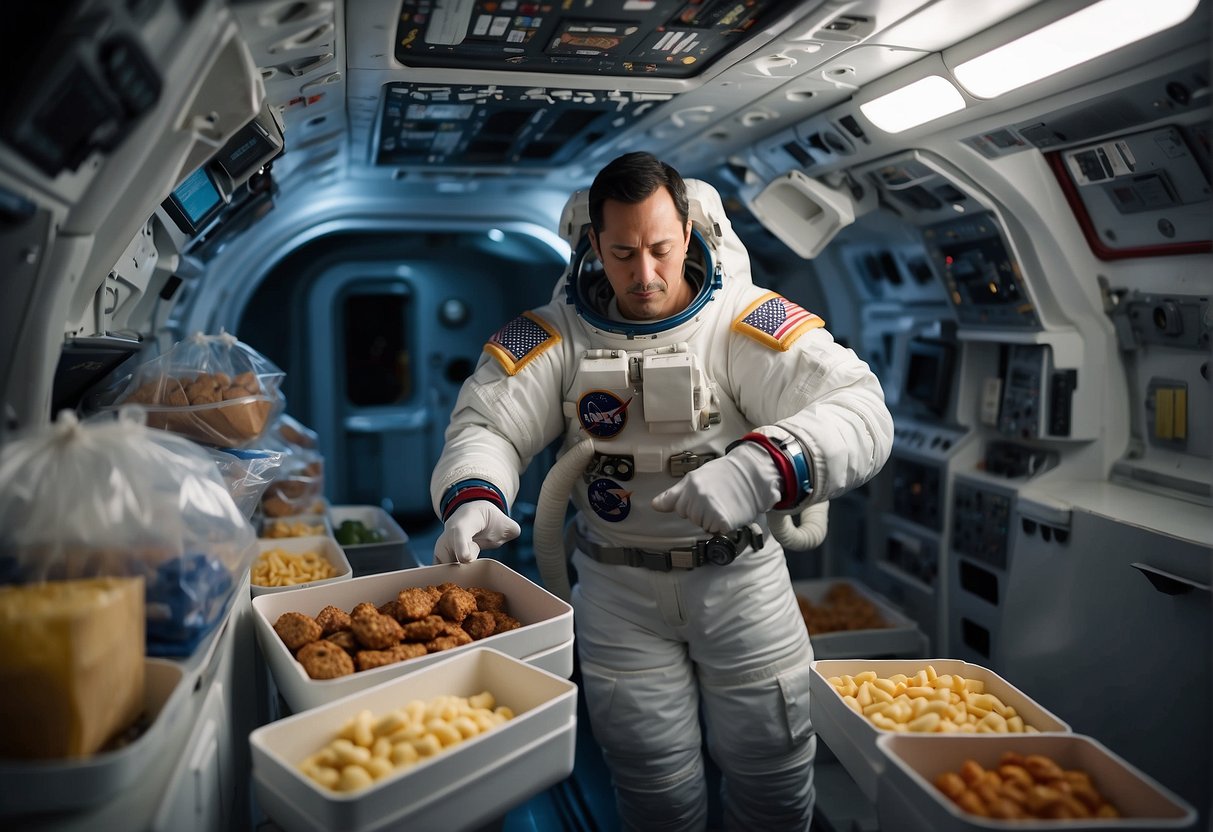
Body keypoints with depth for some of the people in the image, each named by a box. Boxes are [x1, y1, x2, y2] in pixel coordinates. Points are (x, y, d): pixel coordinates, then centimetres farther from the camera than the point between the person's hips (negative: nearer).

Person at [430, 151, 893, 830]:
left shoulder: (743, 320, -13)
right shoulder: (559, 334, -4)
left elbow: (862, 411, -22)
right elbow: (486, 421, -7)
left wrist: (758, 469, -41)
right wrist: (473, 497, -30)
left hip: (738, 575, -1)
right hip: (617, 585, 2)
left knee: (772, 772, 13)